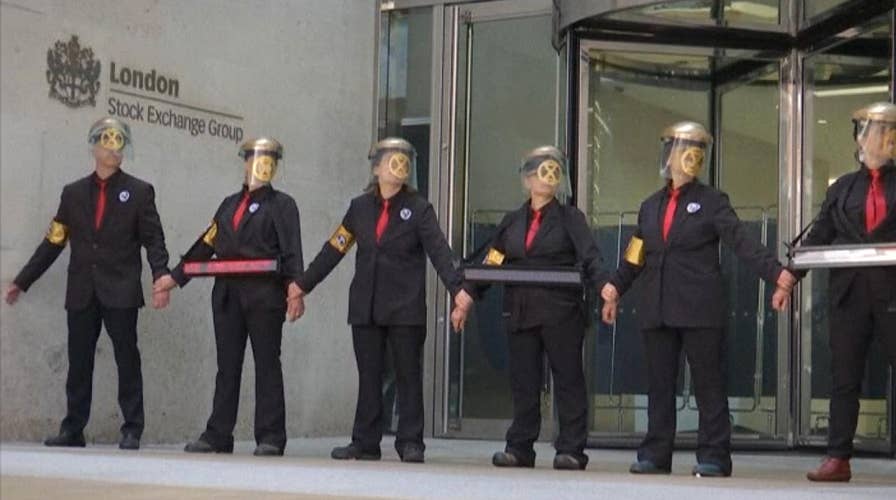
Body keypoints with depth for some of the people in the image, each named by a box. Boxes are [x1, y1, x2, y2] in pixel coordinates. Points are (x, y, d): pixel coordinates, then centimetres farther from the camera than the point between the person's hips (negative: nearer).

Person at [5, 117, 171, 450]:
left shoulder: (139, 192, 6)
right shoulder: (73, 193, 14)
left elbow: (154, 241, 0)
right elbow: (52, 243, 14)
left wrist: (161, 279, -16)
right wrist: (22, 281, 11)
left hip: (120, 293, -3)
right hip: (82, 294, 3)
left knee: (127, 360, -2)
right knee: (78, 363, 5)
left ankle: (131, 431, 2)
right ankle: (72, 430, 11)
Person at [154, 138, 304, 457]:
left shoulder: (281, 205, 4)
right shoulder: (230, 204, 19)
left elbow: (292, 251, -7)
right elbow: (206, 245, 19)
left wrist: (295, 287, -21)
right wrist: (175, 277, 15)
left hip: (264, 295, -5)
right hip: (227, 295, 5)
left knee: (267, 365, -2)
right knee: (227, 366, 8)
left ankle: (270, 439, 0)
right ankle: (218, 436, 12)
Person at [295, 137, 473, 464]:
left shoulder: (418, 208, 0)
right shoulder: (360, 207, 10)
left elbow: (439, 251, -10)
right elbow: (334, 250, 12)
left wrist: (457, 288, -24)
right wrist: (303, 285, 10)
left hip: (405, 308, -3)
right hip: (365, 307, 3)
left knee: (408, 375, 1)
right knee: (368, 377, 7)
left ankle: (410, 443, 6)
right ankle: (365, 443, 12)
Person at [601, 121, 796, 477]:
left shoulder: (712, 202, 3)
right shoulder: (651, 206, 18)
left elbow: (743, 243, -8)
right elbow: (635, 256, 23)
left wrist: (778, 275, -21)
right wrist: (615, 290, 19)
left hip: (700, 310, -4)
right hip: (657, 310, 5)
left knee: (708, 384, -3)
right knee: (659, 385, 7)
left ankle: (713, 457, 0)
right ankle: (655, 455, 12)